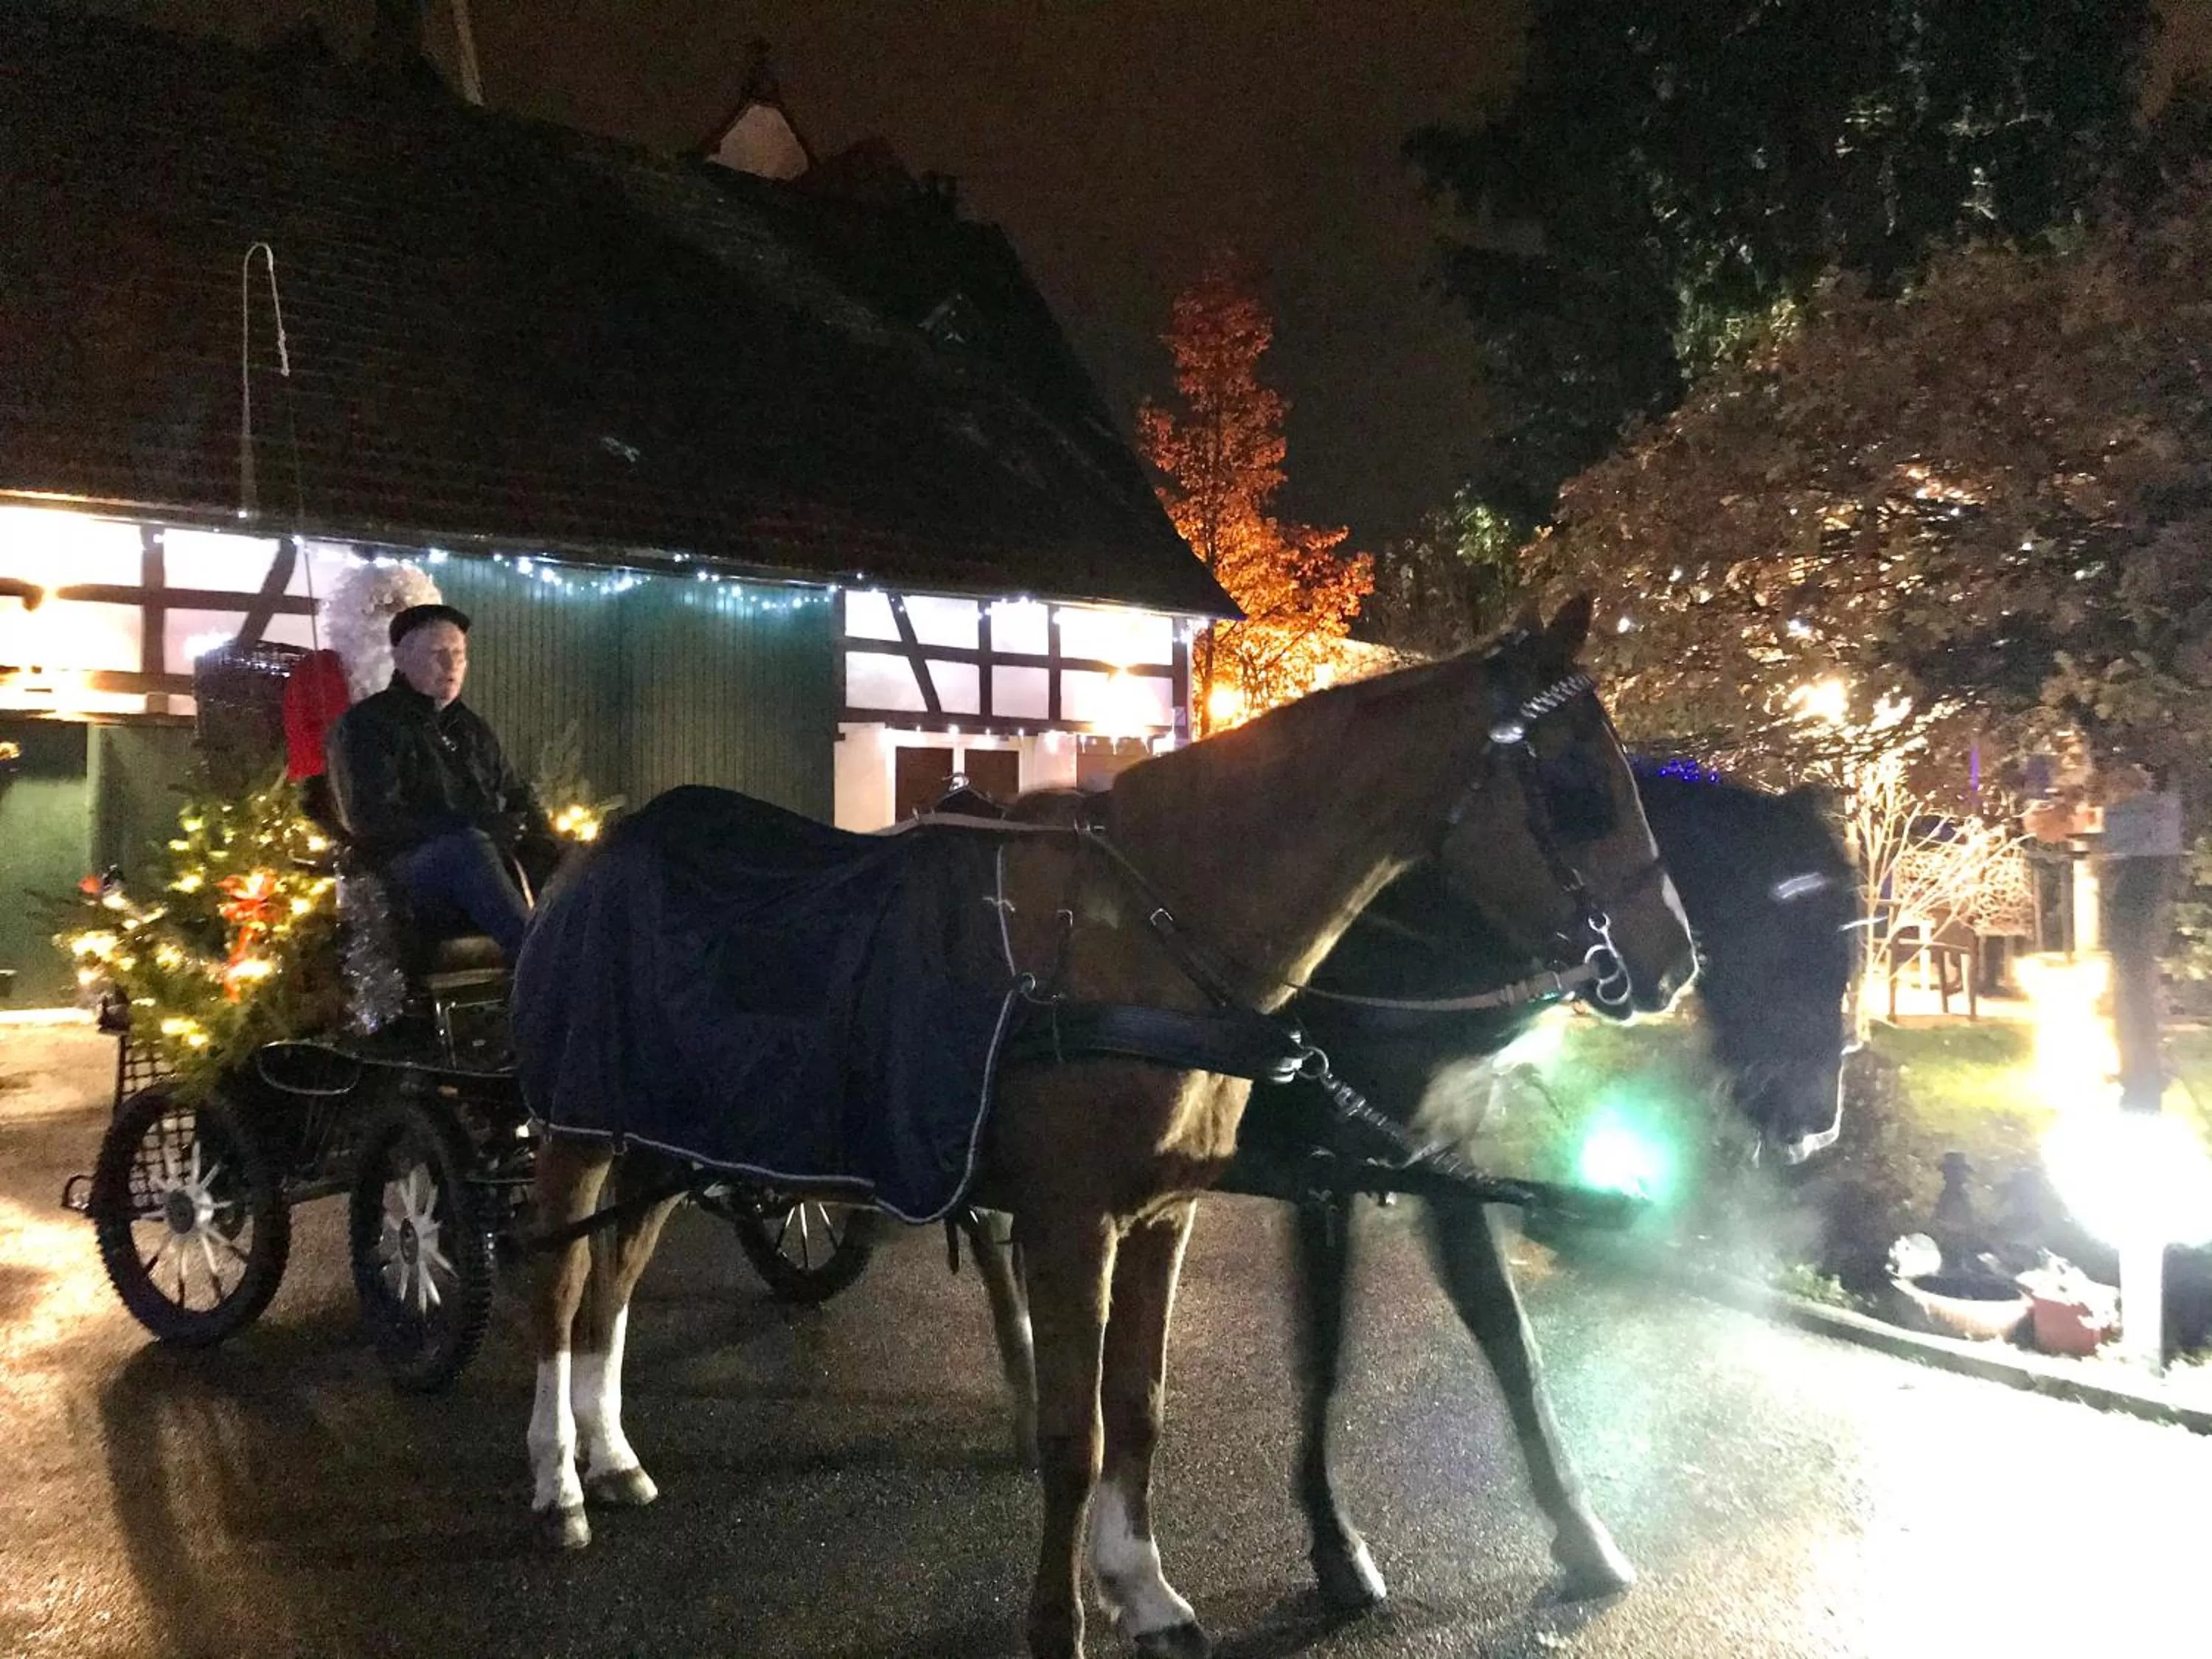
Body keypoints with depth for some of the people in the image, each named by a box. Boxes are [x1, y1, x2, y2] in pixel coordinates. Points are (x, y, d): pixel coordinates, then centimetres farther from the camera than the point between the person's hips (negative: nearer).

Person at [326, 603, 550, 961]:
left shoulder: (471, 727, 23)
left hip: (493, 858, 7)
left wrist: (545, 846, 3)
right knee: (469, 847, -37)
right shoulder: (366, 725, 3)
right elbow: (373, 821, -9)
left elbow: (517, 797, 27)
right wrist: (483, 830, -16)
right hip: (405, 872, -7)